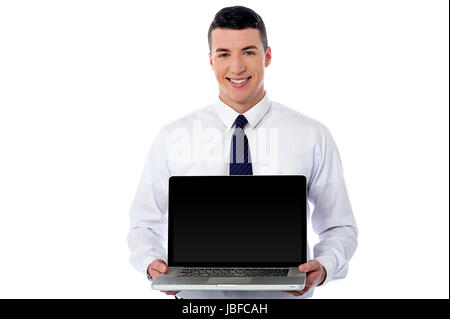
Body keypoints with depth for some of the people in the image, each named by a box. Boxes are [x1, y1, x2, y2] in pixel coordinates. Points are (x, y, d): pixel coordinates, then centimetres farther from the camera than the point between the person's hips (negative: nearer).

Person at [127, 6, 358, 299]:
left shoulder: (313, 137, 2)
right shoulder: (172, 138, 3)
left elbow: (340, 228, 8)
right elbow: (145, 224, 10)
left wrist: (323, 268, -13)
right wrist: (152, 263, -11)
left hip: (284, 293, 0)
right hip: (199, 296, 1)